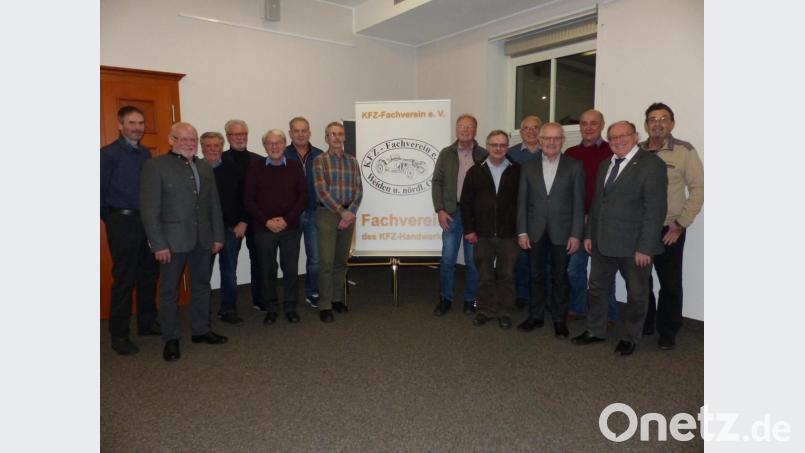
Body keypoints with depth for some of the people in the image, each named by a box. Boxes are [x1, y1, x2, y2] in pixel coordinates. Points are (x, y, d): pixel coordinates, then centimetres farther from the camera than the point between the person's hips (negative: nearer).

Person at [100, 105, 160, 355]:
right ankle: (119, 335, 11)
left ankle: (147, 322, 29)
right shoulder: (109, 153, -7)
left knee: (149, 275, 14)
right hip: (122, 223, -6)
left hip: (146, 221, 6)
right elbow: (100, 191, -6)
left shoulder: (145, 153, 10)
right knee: (124, 280, 0)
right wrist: (111, 220, -1)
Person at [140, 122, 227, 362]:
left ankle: (202, 330, 28)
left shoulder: (205, 167, 11)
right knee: (169, 291, 6)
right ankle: (171, 339, 18)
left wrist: (218, 236, 7)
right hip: (172, 241, -5)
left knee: (201, 286, 14)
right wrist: (158, 244, -14)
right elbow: (149, 208, -10)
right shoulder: (155, 166, -6)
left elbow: (214, 204, 12)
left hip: (202, 240, 5)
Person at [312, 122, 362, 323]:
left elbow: (358, 190, 5)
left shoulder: (352, 161, 10)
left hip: (348, 214, 4)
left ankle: (337, 299, 21)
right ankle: (325, 306, 0)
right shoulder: (319, 161, -2)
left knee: (341, 260, 10)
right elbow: (321, 191, -10)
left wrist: (351, 212, -10)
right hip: (327, 214, -4)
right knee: (326, 261, -6)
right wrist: (342, 212, -14)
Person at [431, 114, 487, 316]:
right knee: (447, 259, 3)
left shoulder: (484, 155, 1)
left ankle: (470, 299, 21)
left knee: (473, 260, 7)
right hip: (452, 213, 1)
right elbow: (437, 182, 4)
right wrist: (440, 210, -5)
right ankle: (445, 299, 16)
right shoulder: (446, 154, 5)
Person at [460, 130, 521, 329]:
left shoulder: (517, 171, 0)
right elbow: (465, 202, 3)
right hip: (483, 234, 1)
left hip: (508, 234, -1)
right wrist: (468, 229, -2)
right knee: (485, 275, 10)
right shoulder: (475, 171, 2)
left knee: (506, 275, 8)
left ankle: (504, 312, 22)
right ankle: (486, 310, 24)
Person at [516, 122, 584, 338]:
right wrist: (522, 231, -2)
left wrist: (576, 234, -8)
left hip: (561, 232, -2)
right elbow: (522, 201, 4)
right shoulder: (528, 166, 5)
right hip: (536, 232, 2)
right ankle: (536, 316, 24)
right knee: (536, 276, 11)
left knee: (560, 277, 8)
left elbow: (578, 203, -3)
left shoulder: (574, 166, -1)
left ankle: (559, 320, 21)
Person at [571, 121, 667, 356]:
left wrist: (645, 247, -18)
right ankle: (595, 331, 31)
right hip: (603, 242, 7)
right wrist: (589, 234, 10)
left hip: (634, 244, -6)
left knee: (636, 294, 10)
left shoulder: (651, 164, -11)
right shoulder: (605, 165, 12)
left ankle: (629, 338, 28)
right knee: (597, 287, 16)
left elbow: (655, 209, -16)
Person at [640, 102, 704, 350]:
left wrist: (681, 224, -8)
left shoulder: (684, 151, -4)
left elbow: (698, 189, -4)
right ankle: (643, 325, 30)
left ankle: (667, 332, 24)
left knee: (670, 283, 7)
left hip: (669, 230, -2)